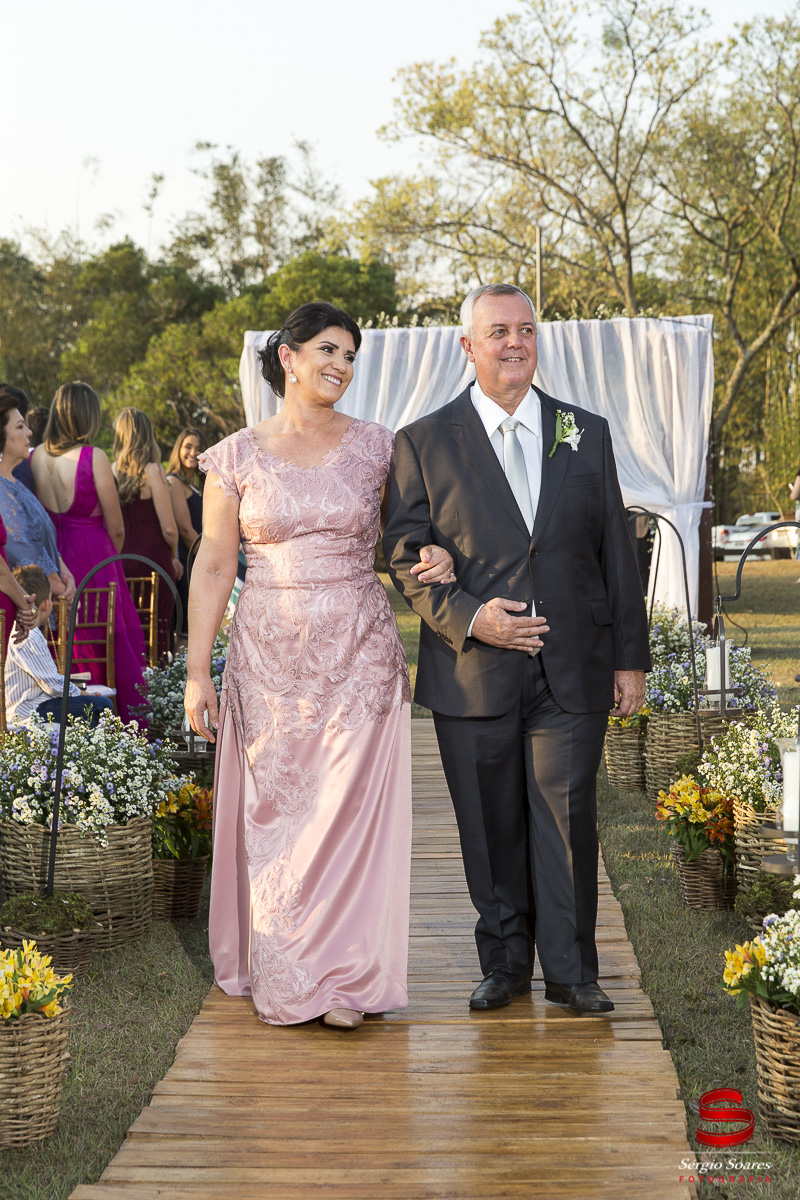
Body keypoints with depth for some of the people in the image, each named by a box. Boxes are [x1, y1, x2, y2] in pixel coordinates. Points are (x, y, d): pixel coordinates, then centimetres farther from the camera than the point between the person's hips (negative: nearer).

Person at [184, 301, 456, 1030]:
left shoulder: (376, 448, 3)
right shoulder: (238, 457, 1)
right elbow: (214, 566, 3)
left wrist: (436, 555, -7)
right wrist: (196, 672, -1)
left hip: (360, 655, 0)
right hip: (270, 659, 0)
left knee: (351, 809, -3)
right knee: (272, 813, 6)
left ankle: (344, 976, 8)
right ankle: (278, 973, 21)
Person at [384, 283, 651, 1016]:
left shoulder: (587, 433, 9)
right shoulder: (424, 443, 3)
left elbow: (616, 552, 9)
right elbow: (405, 556, 1)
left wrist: (630, 658, 5)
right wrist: (467, 617, -15)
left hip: (573, 673, 1)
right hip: (473, 674, -1)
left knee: (568, 819, 0)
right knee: (491, 828, 7)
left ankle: (571, 971, 12)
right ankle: (504, 965, 22)